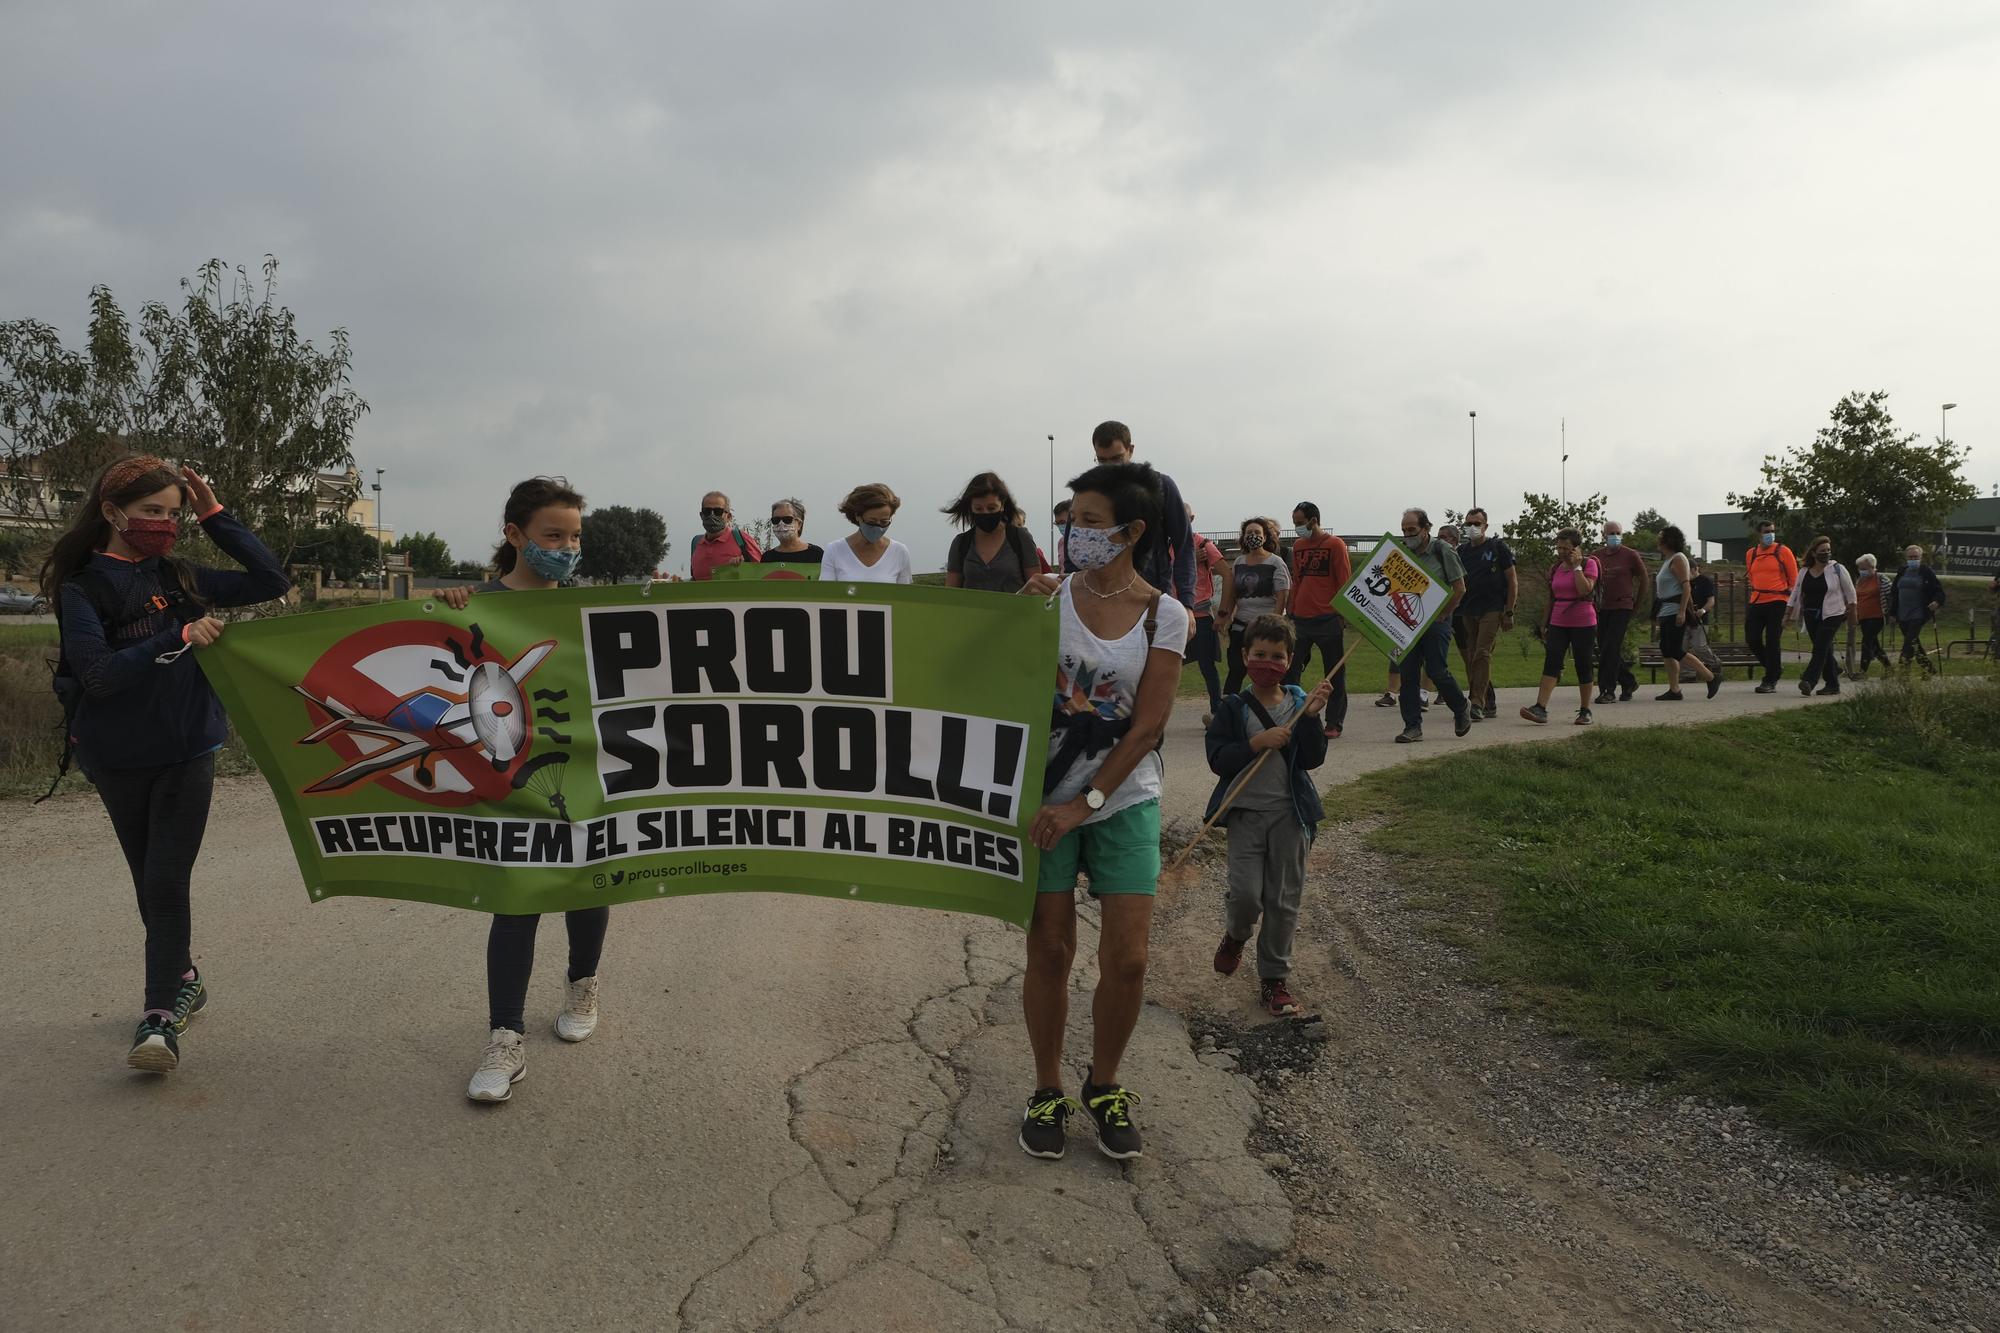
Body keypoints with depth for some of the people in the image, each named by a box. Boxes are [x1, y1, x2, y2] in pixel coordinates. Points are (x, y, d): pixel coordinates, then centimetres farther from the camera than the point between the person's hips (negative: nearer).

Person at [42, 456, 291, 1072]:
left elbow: (272, 581, 3)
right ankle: (182, 978, 34)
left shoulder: (180, 578, 4)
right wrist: (180, 638, -24)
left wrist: (215, 516, -1)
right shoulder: (83, 586, -6)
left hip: (188, 753, 1)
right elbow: (98, 674, -18)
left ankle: (160, 1017, -7)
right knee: (151, 882, 14)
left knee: (167, 883, -8)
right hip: (118, 761, -1)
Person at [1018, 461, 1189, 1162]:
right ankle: (1047, 1091, 23)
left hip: (1125, 798, 0)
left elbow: (1147, 727, -7)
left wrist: (1086, 803, -11)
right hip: (1046, 794, 0)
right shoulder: (1050, 593, -3)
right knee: (1049, 951, 4)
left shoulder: (1164, 616, -5)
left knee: (1127, 959, -1)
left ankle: (1105, 1085, 24)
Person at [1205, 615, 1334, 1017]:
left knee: (1284, 900, 6)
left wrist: (1312, 716, -18)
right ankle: (1235, 935, 26)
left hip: (1290, 812, 2)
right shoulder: (1234, 708, -2)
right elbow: (1217, 759, -10)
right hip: (1246, 810, -2)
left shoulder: (1300, 703, 2)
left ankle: (1274, 979, 20)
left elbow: (1312, 759, -6)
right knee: (1245, 894, -10)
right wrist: (1258, 742, -21)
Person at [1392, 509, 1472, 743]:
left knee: (1437, 671, -8)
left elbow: (1459, 588, -5)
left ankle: (1462, 708, 19)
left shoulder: (1442, 552, -5)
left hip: (1436, 620, -5)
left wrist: (1442, 615, -6)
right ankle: (1412, 727, 4)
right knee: (1407, 673, -1)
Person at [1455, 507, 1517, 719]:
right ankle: (1489, 705, 15)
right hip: (1467, 612, 5)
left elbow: (1512, 580, 0)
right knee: (1471, 659, 5)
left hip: (1492, 609, -5)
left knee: (1482, 654, -16)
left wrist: (1509, 612, -6)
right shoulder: (1461, 551, 13)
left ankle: (1477, 704, -18)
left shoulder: (1497, 547, 1)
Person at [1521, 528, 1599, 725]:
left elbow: (1585, 589, -20)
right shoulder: (1555, 568, 12)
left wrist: (1576, 566, -13)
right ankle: (1540, 708, -21)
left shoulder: (1589, 564, -3)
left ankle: (1585, 711, 15)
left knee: (1583, 667, 3)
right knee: (1551, 663, -11)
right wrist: (1546, 624, 18)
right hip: (1558, 623, 4)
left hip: (1583, 624, -4)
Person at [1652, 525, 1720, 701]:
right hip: (1667, 613, 10)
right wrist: (1659, 612, 19)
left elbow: (1686, 586, -19)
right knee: (1666, 651, 6)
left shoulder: (1677, 559, -11)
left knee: (1676, 651, -11)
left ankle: (1711, 677, -3)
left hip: (1675, 612, -10)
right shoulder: (1667, 560, 18)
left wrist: (1682, 611, -25)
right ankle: (1674, 690, 8)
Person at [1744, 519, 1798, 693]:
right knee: (1752, 639, 1)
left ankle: (1770, 681, 1)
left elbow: (1794, 578, 2)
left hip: (1777, 602, -5)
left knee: (1772, 641, -4)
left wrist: (1792, 601, -1)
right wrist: (1756, 591, 16)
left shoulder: (1783, 551, 0)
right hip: (1756, 602, 5)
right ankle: (1775, 669, 24)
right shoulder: (1751, 554, 11)